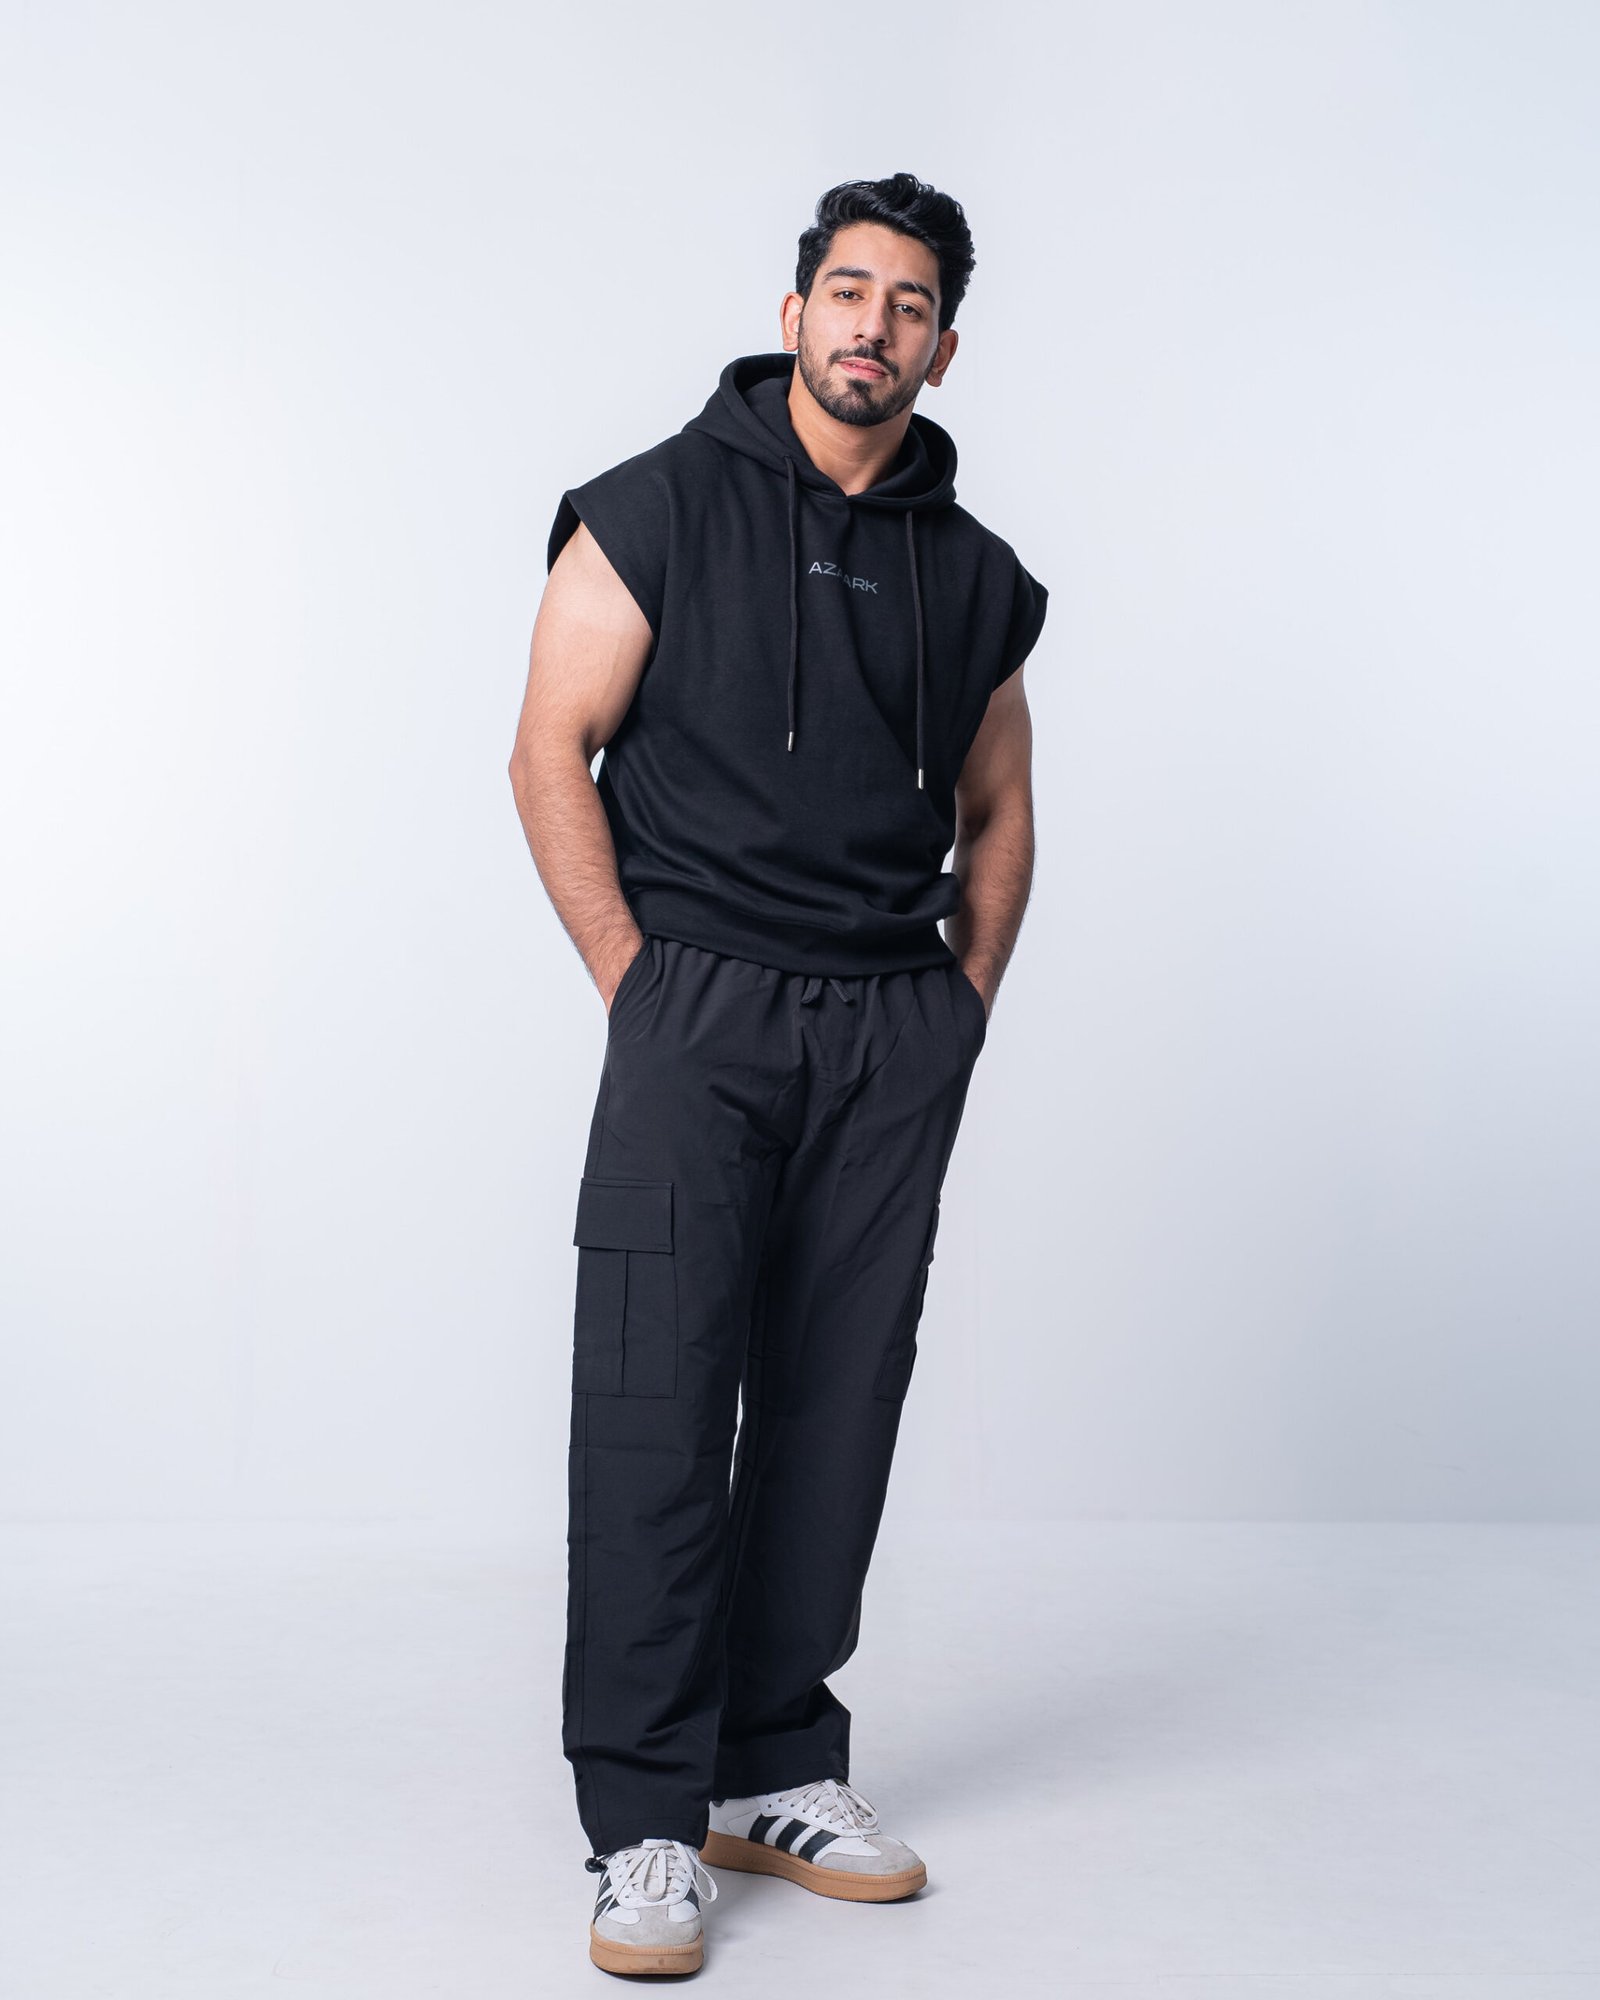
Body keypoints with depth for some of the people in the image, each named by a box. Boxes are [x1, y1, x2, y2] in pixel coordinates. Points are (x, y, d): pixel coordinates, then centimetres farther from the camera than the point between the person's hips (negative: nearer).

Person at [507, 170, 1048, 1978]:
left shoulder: (975, 574, 12)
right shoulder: (663, 507, 0)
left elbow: (997, 812, 21)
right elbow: (552, 754, -3)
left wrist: (960, 1009, 9)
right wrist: (639, 992, -8)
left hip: (896, 1036, 4)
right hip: (698, 1014, -4)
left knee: (835, 1407, 7)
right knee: (655, 1402, -7)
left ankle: (778, 1774, 20)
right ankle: (646, 1824, 1)